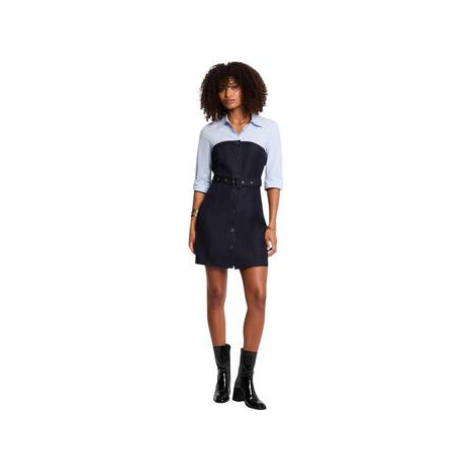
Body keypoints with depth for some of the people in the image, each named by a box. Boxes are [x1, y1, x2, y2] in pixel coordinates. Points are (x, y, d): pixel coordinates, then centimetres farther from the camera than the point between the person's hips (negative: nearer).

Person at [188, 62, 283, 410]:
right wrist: (194, 221, -2)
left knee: (258, 296, -8)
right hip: (215, 214, 0)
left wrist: (272, 225, -6)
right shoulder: (210, 131, 6)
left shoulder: (269, 128, 6)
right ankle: (223, 374, 15)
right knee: (217, 294, 2)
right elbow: (201, 179, 7)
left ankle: (246, 381, 1)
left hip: (250, 216, 0)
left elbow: (274, 178, 2)